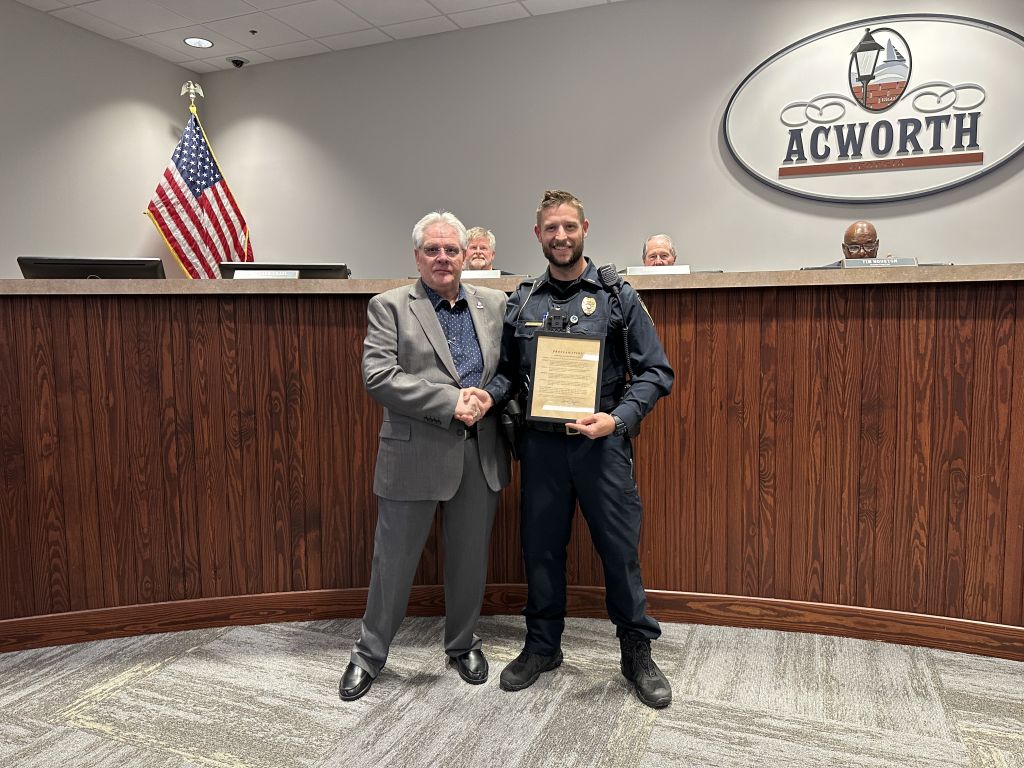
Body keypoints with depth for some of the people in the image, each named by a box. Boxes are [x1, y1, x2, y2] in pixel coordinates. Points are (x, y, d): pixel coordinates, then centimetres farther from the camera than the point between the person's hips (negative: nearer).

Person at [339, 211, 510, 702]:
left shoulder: (493, 305, 10)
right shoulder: (390, 307, -1)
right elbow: (378, 377, -13)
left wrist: (488, 396, -12)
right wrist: (452, 401, -19)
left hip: (480, 455, 3)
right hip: (415, 456, -3)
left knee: (470, 559, 16)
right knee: (393, 561, 9)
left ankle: (462, 643, 38)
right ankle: (369, 653, 30)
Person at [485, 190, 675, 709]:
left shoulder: (617, 296, 0)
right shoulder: (522, 302, 8)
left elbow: (655, 371, -2)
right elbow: (508, 371, 13)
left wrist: (618, 419, -17)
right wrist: (484, 394, -9)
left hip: (601, 444, -2)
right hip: (541, 445, 3)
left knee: (620, 549, 4)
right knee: (540, 548, 12)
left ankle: (637, 653, 25)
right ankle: (542, 646, 32)